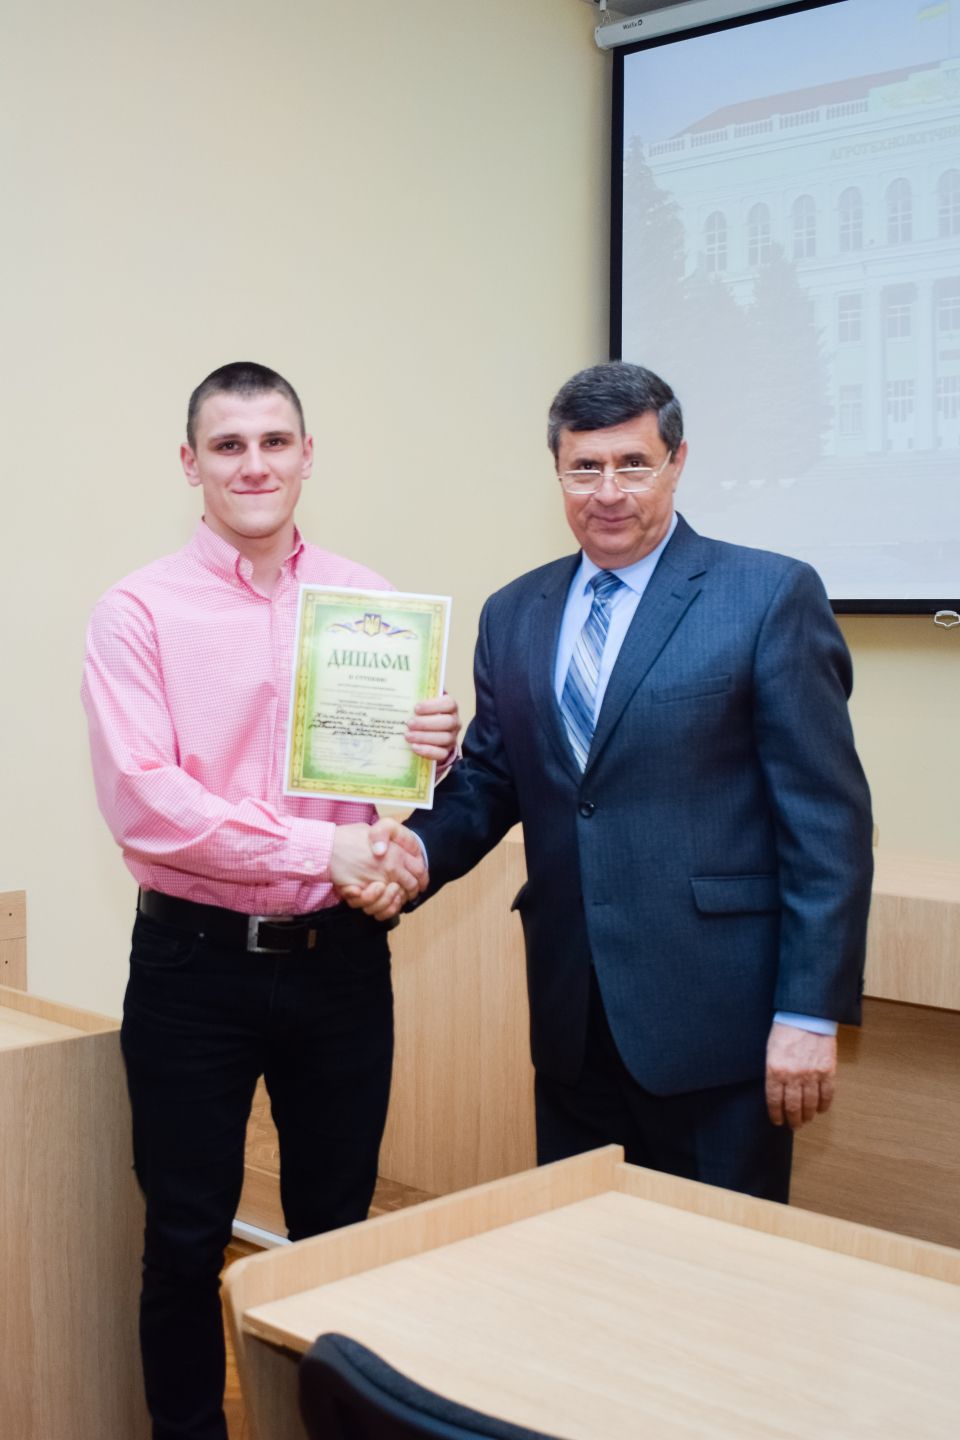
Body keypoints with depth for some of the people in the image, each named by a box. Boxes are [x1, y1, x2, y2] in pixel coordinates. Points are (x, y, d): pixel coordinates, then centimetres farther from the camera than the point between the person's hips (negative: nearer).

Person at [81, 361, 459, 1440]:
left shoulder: (371, 604, 6)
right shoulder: (138, 611, -5)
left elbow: (404, 772, 14)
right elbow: (142, 802, -14)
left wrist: (434, 750, -10)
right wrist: (322, 847, -19)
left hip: (339, 958, 3)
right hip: (195, 962, -3)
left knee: (337, 1229, 15)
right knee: (185, 1239, 10)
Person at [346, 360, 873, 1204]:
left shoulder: (771, 595, -6)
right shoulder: (514, 615, 10)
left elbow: (827, 816, -8)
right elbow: (489, 784, 12)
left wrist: (812, 1012, -12)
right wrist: (415, 854, -9)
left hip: (714, 1021, -4)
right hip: (572, 1024, 5)